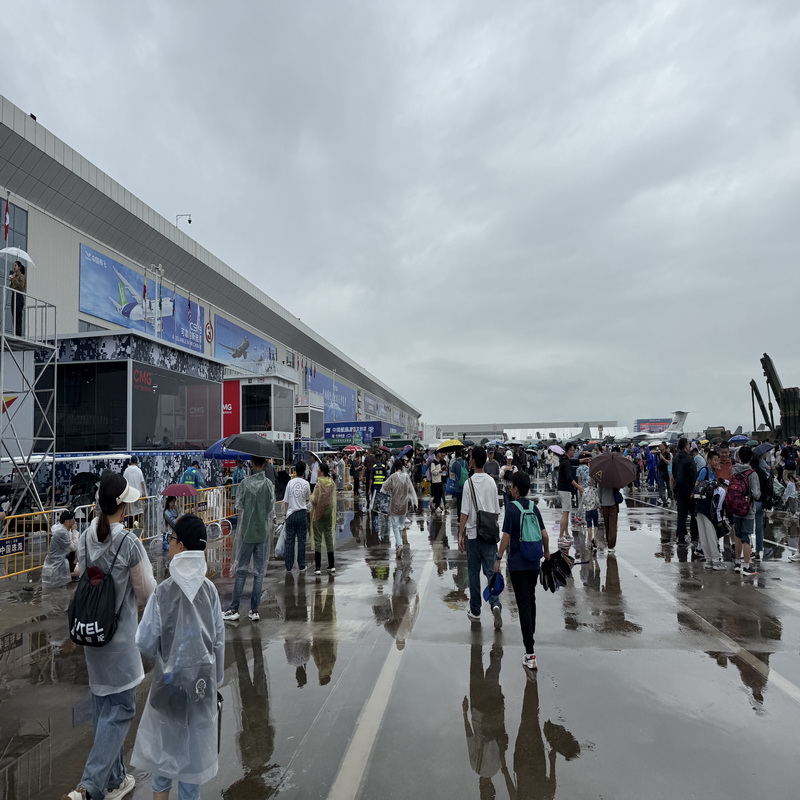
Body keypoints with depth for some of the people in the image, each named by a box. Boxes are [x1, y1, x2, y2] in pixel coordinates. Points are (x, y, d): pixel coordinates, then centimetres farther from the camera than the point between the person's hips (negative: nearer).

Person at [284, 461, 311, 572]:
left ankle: (289, 566, 10)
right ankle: (302, 566, 11)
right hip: (302, 513, 0)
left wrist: (286, 514, 9)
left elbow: (286, 501, -1)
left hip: (291, 514, 0)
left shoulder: (290, 483, -5)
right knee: (301, 540, 6)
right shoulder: (306, 483, -4)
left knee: (290, 541, 6)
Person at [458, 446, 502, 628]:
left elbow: (464, 512, -12)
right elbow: (497, 511, 8)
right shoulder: (492, 482, 3)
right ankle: (495, 604, -14)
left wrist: (460, 534, -6)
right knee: (491, 571, 5)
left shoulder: (469, 483, -10)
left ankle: (475, 611, 17)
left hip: (473, 534, -3)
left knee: (474, 573, 9)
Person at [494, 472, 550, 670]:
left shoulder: (512, 508, -13)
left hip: (517, 564, -6)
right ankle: (530, 634, 39)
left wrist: (498, 559, -8)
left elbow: (506, 536, -17)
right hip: (533, 562, 6)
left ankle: (530, 652, -7)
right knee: (531, 600, 22)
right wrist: (546, 551, 23)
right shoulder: (534, 507, 4)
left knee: (523, 605, -5)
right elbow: (544, 534, 5)